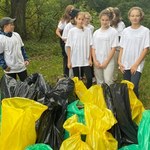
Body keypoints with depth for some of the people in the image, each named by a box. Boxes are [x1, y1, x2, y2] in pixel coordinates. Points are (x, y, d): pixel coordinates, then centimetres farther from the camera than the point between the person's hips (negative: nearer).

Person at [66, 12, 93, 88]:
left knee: (89, 78, -6)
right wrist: (69, 61, -4)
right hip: (75, 60, 0)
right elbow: (69, 47, -1)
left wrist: (90, 59, -1)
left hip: (86, 60, 1)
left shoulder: (88, 30, 0)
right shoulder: (72, 31, -3)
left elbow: (90, 45, 2)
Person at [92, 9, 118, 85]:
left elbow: (113, 48, -7)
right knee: (99, 82, 12)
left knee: (108, 82, -10)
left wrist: (106, 62, -11)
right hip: (97, 62, 4)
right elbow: (93, 48, 7)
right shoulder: (96, 32, 8)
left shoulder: (113, 32, -5)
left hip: (108, 62, -4)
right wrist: (95, 60, -5)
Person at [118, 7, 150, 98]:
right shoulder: (125, 31, 5)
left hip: (137, 65, -4)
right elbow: (122, 48, 9)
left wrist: (136, 64, -11)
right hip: (125, 64, 4)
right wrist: (120, 62, -2)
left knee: (133, 87, -13)